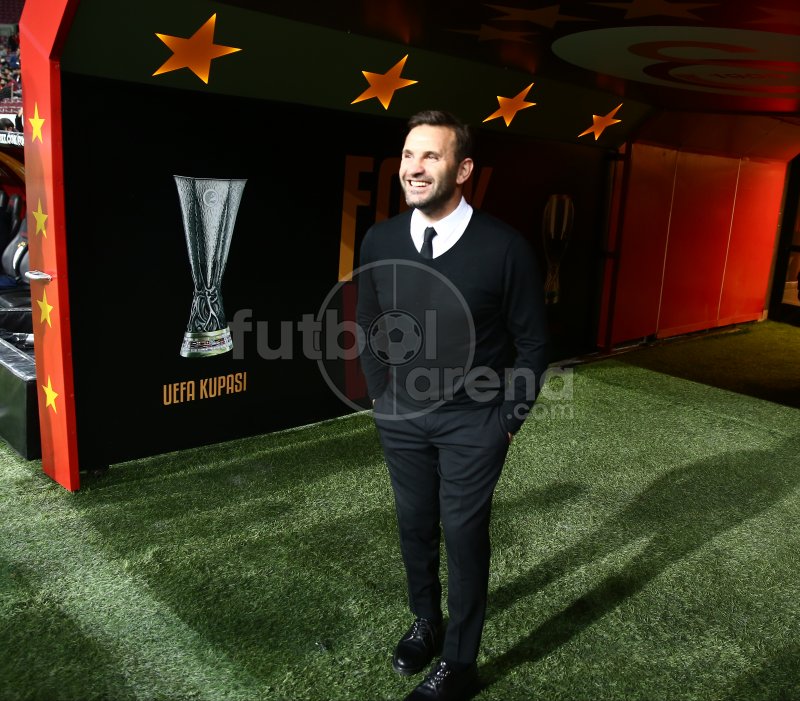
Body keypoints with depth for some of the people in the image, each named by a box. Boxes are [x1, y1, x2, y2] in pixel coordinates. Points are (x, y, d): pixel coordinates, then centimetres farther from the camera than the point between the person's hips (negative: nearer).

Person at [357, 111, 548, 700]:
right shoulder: (379, 241, -7)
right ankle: (426, 623, 44)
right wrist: (383, 397, 9)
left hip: (473, 422, -3)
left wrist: (509, 419, -3)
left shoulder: (505, 247, -18)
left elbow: (532, 341, -6)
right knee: (414, 528, 18)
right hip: (401, 417, 4)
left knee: (465, 538, 9)